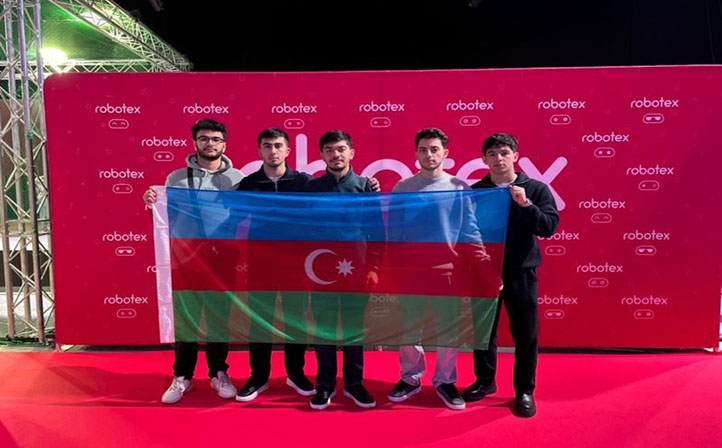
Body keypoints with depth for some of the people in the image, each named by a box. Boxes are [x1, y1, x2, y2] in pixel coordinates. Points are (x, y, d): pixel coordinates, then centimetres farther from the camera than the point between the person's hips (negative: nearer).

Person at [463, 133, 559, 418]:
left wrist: (526, 205, -21)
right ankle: (485, 380, 31)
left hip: (521, 272, -1)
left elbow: (550, 227, -8)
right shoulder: (474, 191, 3)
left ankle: (525, 390, 23)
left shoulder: (536, 189, -1)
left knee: (525, 333, 6)